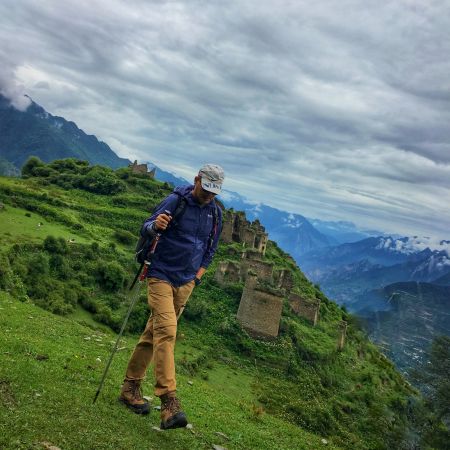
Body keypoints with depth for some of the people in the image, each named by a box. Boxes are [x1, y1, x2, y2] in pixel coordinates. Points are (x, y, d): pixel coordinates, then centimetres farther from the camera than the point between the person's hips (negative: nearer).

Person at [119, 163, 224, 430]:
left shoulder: (215, 213, 5)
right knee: (166, 331, -17)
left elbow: (211, 248, 18)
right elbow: (145, 228, -8)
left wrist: (199, 274, 9)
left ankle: (131, 387, 23)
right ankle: (169, 402, -20)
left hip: (186, 283, 5)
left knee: (154, 333, 12)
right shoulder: (176, 201, -10)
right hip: (162, 276, -5)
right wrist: (155, 225, -30)